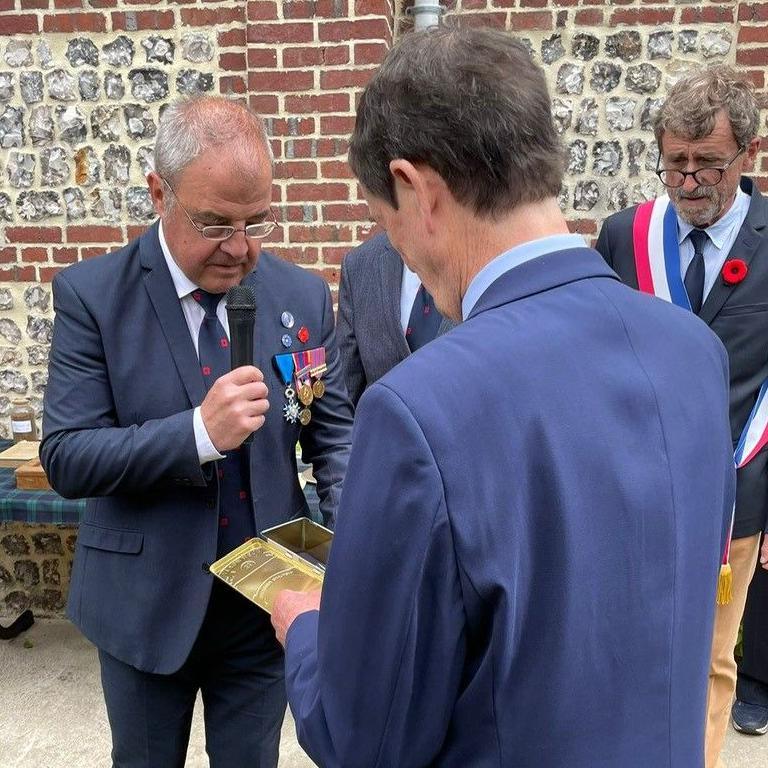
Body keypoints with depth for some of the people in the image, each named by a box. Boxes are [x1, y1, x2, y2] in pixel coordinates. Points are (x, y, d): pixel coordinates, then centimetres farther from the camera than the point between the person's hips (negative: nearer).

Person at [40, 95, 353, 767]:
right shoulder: (92, 295, -13)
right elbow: (67, 459, -15)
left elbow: (335, 433, 0)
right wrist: (199, 432, -30)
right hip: (148, 603, -1)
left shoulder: (304, 297, -5)